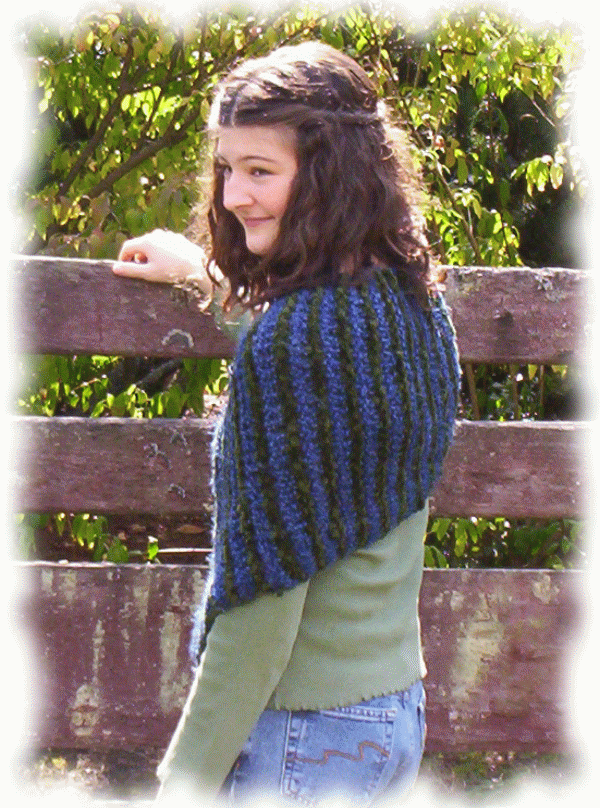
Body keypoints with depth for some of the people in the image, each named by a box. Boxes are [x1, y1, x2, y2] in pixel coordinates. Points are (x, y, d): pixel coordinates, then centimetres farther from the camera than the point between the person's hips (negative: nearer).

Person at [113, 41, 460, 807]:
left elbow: (261, 597, -21)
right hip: (396, 710, 9)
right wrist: (204, 268, 39)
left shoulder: (292, 340, -22)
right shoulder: (414, 299, 3)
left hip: (305, 736, -9)